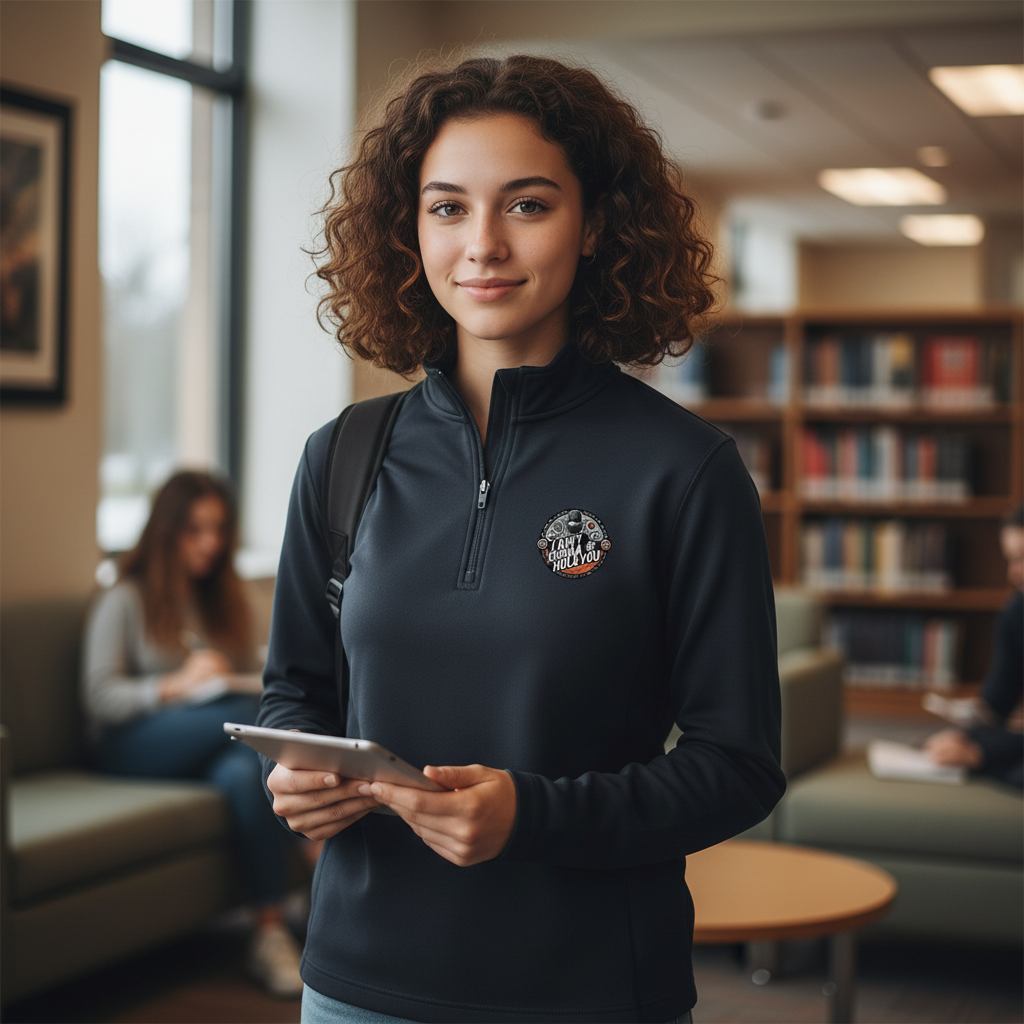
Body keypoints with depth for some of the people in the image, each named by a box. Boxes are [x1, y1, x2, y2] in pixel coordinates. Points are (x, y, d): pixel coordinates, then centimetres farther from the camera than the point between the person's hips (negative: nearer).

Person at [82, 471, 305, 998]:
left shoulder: (225, 599, 22)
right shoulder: (126, 600, 5)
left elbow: (251, 677, 22)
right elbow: (100, 698, -6)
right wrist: (177, 685, -21)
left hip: (214, 749, 5)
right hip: (132, 747, -4)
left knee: (246, 771, -37)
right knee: (248, 716, -36)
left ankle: (271, 934, -42)